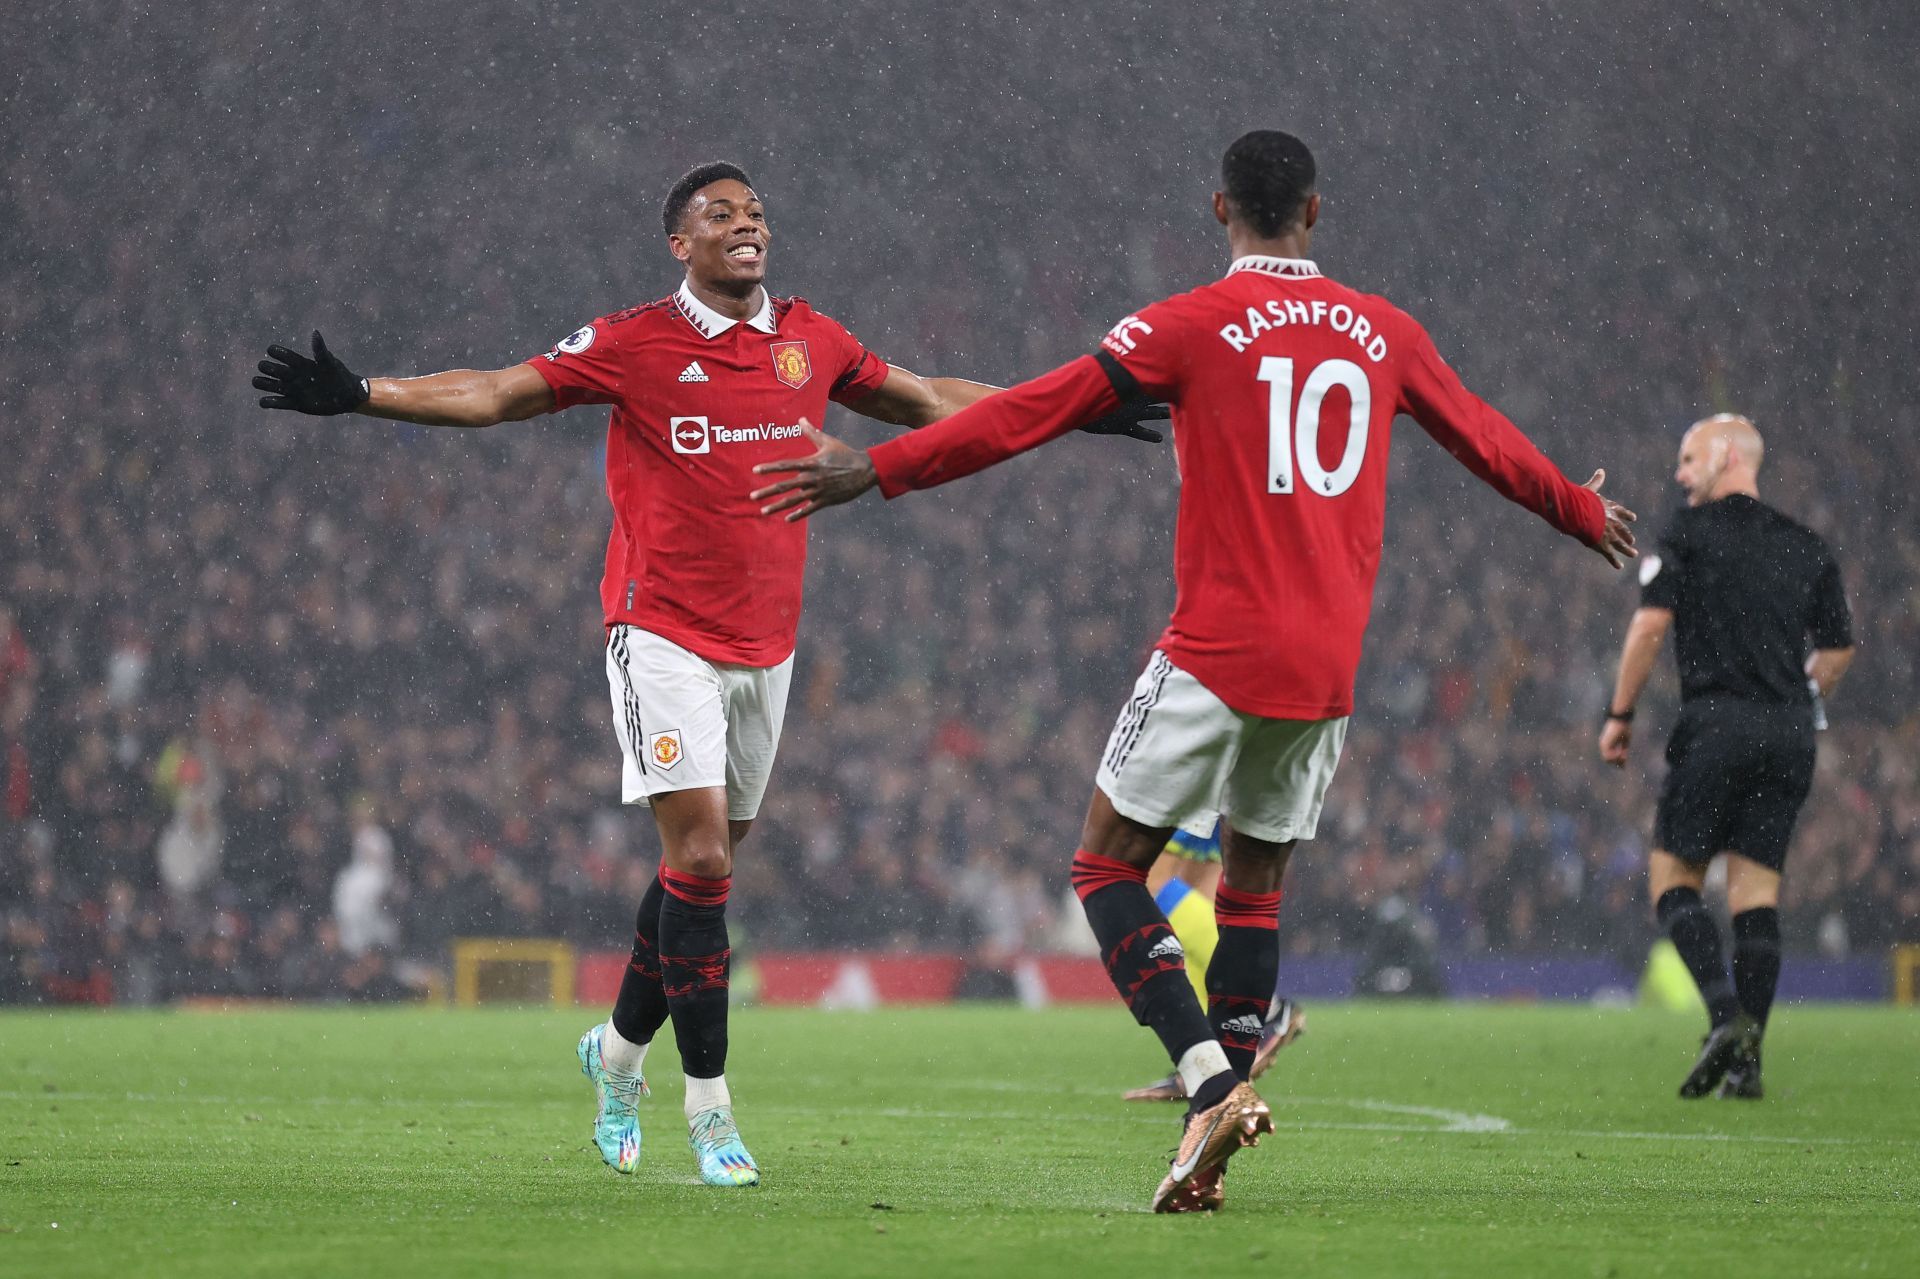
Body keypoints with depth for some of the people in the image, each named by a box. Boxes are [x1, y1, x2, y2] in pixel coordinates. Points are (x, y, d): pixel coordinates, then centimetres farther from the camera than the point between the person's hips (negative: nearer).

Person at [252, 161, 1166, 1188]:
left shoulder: (812, 341, 8)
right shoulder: (632, 344, -4)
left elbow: (926, 401, 23)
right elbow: (497, 394, -2)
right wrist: (357, 395, -12)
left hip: (765, 642, 5)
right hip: (662, 633, -5)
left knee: (706, 860, 8)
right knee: (699, 853, -13)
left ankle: (620, 1046, 29)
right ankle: (707, 1103, -8)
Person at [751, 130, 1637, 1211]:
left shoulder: (1193, 326, -4)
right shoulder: (1386, 333, 10)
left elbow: (1038, 412, -7)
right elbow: (1485, 439, 25)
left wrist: (882, 470, -2)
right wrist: (1583, 512, 44)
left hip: (1218, 655, -5)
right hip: (1328, 668, 5)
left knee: (1110, 869, 3)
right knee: (1255, 890, 16)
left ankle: (1213, 1076, -16)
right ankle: (1213, 1141, 9)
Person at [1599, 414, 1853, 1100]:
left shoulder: (1689, 532, 1)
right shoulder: (1807, 547, 15)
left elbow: (1651, 622, -7)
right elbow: (1839, 649, 19)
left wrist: (1620, 715, -1)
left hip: (1717, 724, -5)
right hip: (1790, 734, 5)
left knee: (1672, 876, 3)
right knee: (1757, 892, 5)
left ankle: (1726, 1012, -18)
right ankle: (1746, 1062, -3)